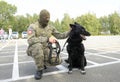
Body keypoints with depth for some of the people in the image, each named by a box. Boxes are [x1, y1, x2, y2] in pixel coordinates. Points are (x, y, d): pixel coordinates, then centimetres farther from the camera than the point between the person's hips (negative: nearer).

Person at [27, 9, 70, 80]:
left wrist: (70, 31, -8)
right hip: (34, 49, -4)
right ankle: (40, 69, -19)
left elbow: (60, 36, 6)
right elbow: (30, 40, -30)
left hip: (45, 50, 4)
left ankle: (43, 62, 13)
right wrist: (47, 39, -36)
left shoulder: (50, 27, 4)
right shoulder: (32, 27, -13)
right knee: (38, 46, -40)